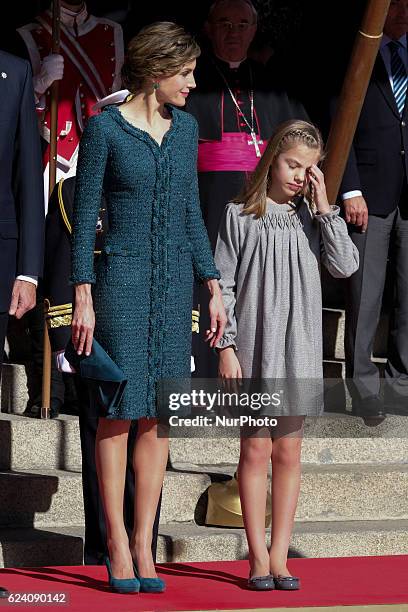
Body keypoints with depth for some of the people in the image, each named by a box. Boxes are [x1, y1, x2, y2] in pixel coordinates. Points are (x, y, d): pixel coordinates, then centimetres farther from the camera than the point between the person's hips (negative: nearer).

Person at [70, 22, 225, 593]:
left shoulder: (185, 127, 11)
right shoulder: (105, 128, -4)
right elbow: (84, 215, -4)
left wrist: (214, 285, 11)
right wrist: (83, 296, -11)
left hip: (175, 282, 5)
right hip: (122, 276, -5)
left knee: (159, 415, 4)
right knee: (119, 411, -4)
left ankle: (143, 544, 9)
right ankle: (116, 544, 2)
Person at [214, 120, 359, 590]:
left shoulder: (312, 218, 6)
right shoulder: (240, 216, -1)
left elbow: (345, 266, -7)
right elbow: (224, 285, -2)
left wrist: (324, 208, -8)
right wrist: (226, 346, -8)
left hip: (298, 349, 3)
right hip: (253, 348, -3)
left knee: (288, 453, 6)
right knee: (255, 451, 1)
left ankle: (279, 556, 13)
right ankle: (258, 558, 8)